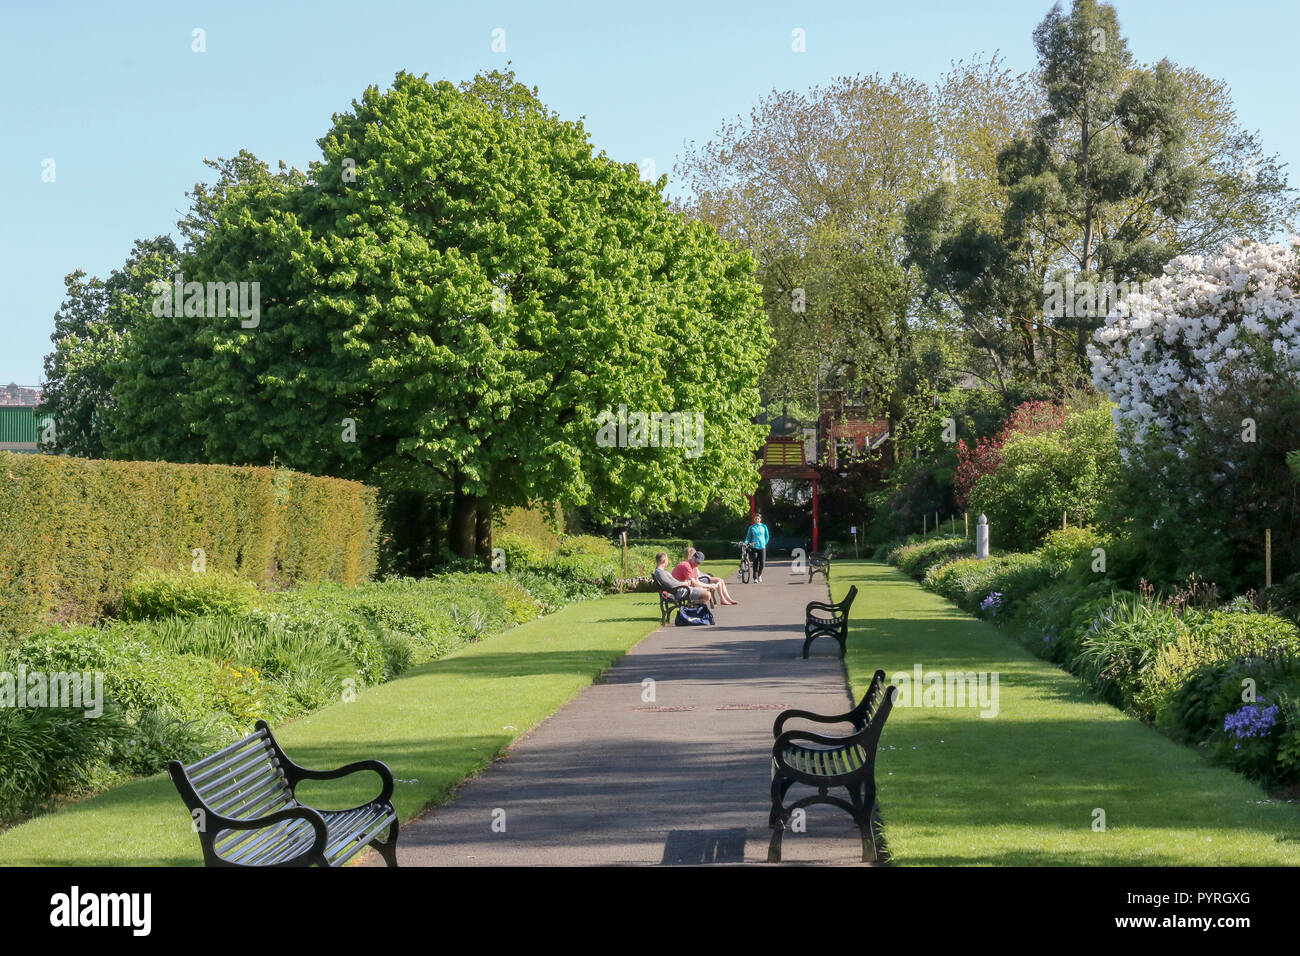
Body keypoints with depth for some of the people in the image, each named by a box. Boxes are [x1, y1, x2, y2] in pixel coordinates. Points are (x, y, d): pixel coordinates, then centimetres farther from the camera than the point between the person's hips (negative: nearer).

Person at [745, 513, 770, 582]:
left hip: (762, 547, 0)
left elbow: (767, 537, 14)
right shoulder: (751, 527, 6)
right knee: (755, 563, -6)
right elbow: (748, 537, 9)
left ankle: (760, 575, 21)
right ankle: (755, 578, -1)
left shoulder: (764, 526, 7)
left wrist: (764, 543, 2)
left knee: (762, 562, -3)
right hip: (754, 547, 0)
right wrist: (746, 542, -9)